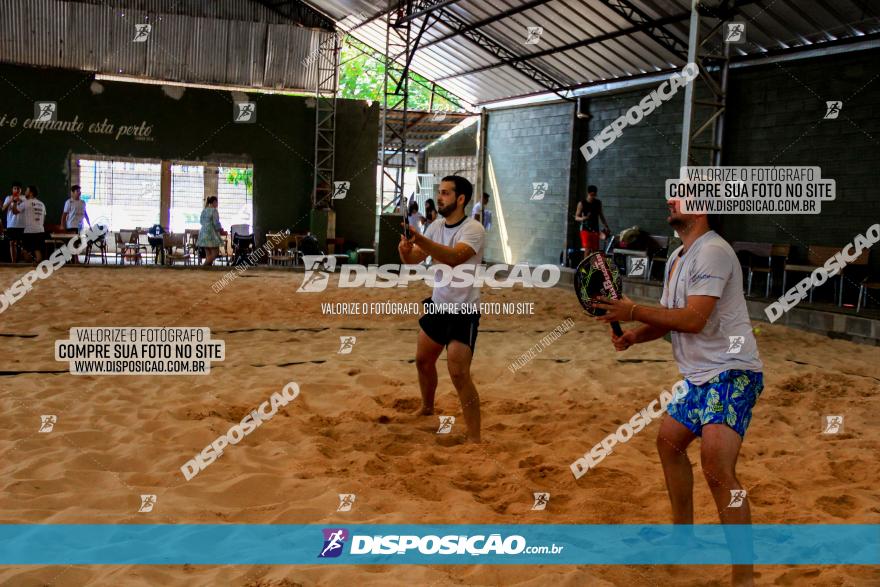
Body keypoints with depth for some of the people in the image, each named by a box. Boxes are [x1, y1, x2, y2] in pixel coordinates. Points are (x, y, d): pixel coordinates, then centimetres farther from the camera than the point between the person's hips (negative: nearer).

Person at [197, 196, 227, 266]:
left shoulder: (204, 210, 13)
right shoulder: (214, 210, -9)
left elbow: (201, 221, 21)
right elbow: (216, 223, -12)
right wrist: (221, 231, 2)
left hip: (203, 233, 8)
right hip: (211, 233, -8)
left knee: (208, 254, 8)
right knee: (215, 253, -6)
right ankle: (205, 266, -19)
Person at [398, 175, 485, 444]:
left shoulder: (473, 229, -20)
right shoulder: (436, 227, 3)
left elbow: (454, 257, -39)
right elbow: (414, 259, 1)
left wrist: (419, 238, -50)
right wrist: (405, 251, -22)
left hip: (463, 312, -8)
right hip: (437, 306, 8)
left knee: (459, 374, -14)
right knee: (423, 360, 20)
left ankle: (474, 439, -7)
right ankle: (427, 408, 46)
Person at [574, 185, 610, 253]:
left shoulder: (598, 203, 9)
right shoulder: (582, 203, -2)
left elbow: (601, 215, 20)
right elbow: (576, 217, -2)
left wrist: (606, 227, 14)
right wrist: (582, 218, -24)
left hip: (595, 229, 4)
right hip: (585, 229, -4)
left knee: (595, 250, 2)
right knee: (587, 249, -12)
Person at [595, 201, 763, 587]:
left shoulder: (712, 252, -17)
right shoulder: (677, 257, 14)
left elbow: (695, 319, -26)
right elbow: (669, 319, 17)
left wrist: (634, 312, -23)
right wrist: (633, 336, -2)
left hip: (732, 374, -10)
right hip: (699, 376, 11)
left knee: (717, 468, -21)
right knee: (669, 441, 20)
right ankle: (682, 530, 39)